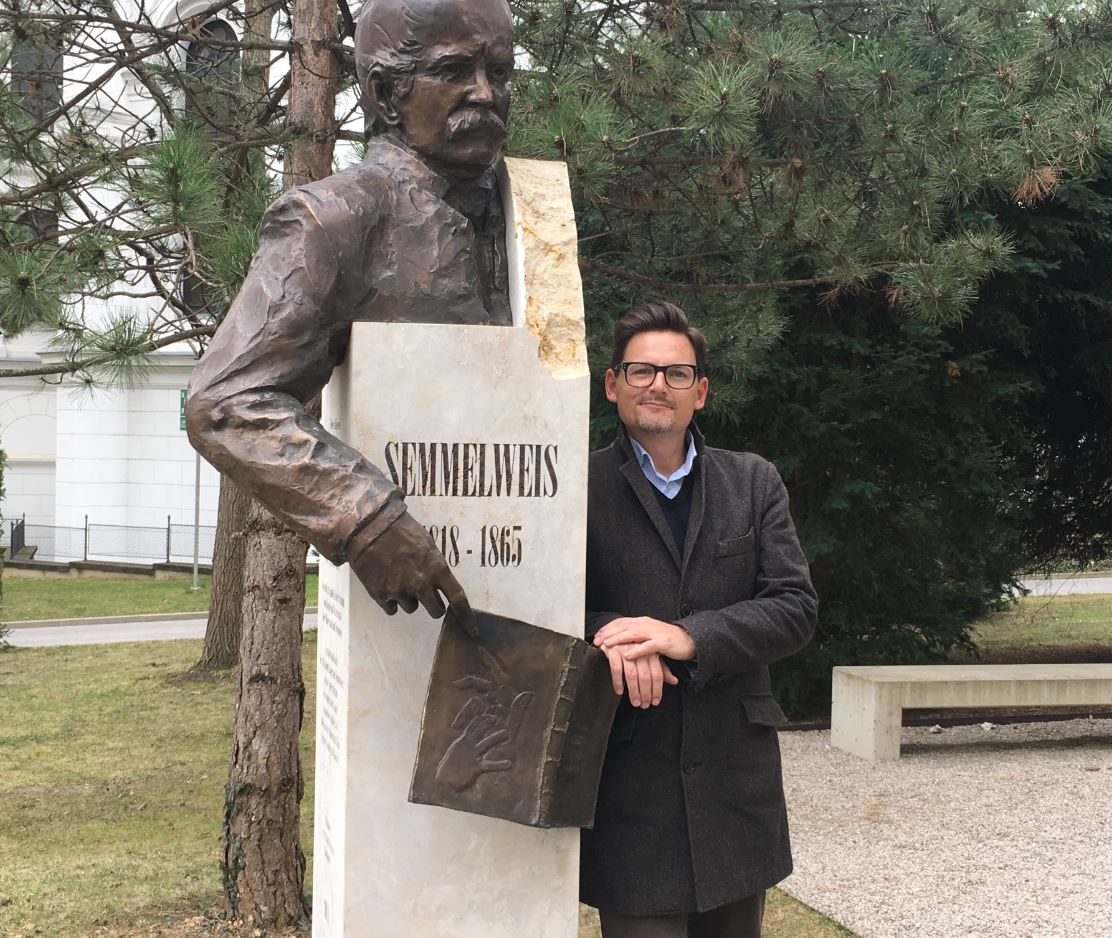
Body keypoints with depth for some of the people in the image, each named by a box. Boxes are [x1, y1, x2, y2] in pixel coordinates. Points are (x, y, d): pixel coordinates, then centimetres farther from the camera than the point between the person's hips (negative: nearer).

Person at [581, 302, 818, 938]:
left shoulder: (754, 483, 8)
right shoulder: (579, 487, 0)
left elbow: (796, 608, -1)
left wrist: (688, 637, -16)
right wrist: (609, 635, -20)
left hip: (738, 784, 3)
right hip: (630, 784, -3)